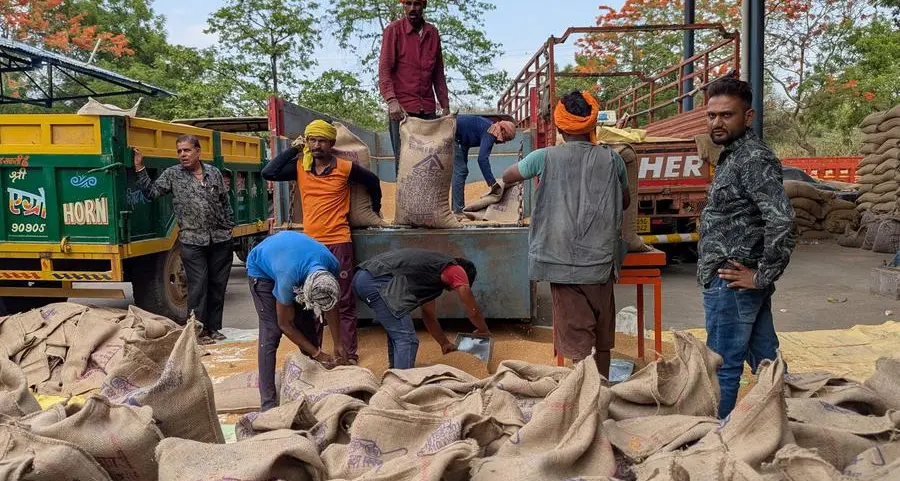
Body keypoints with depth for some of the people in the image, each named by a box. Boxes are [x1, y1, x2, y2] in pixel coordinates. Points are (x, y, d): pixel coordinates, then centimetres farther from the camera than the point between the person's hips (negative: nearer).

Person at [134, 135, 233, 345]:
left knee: (218, 285, 8)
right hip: (192, 241, -3)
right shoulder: (172, 174, 3)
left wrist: (229, 228, 12)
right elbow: (151, 192, -2)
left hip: (220, 240, 3)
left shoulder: (214, 173, 8)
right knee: (198, 286, -3)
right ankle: (198, 330, 8)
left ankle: (213, 327, 20)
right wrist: (140, 168, -10)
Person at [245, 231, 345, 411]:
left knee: (311, 326, -3)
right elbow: (285, 325, -25)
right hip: (261, 268, -5)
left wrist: (338, 346, -12)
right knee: (271, 332, -17)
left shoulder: (333, 266, -29)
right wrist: (318, 353, -21)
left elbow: (330, 307, -12)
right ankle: (268, 403, -15)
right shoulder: (288, 280, -42)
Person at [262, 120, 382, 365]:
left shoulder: (345, 168, -3)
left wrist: (375, 210, 22)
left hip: (338, 243, -3)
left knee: (344, 302, 1)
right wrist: (294, 149, -4)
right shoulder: (300, 168, 4)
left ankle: (349, 354, 7)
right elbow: (268, 173, -9)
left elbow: (372, 181, 13)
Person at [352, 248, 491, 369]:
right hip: (377, 280, -11)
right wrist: (484, 331, 29)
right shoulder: (455, 270, 6)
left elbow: (428, 314, 37)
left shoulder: (432, 277, 30)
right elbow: (473, 311, 11)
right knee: (407, 339, -7)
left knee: (396, 334, 24)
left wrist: (445, 343, 43)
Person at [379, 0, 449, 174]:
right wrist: (391, 100, -20)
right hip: (402, 108, -4)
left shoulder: (433, 33, 14)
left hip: (428, 109, 4)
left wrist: (445, 106, 13)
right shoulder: (394, 30, 1)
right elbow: (384, 69, -6)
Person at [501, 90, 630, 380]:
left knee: (577, 339, 3)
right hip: (601, 263, 3)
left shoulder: (547, 157, -6)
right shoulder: (611, 159, 0)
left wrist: (538, 170, 28)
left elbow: (506, 178, 12)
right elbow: (624, 202, 17)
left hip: (563, 265, -2)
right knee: (602, 337, 18)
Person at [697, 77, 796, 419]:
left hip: (731, 283, -10)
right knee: (765, 360, 16)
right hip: (738, 284, 10)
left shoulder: (753, 158, -16)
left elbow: (782, 222, -27)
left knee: (723, 366, 2)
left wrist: (763, 276, -18)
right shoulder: (735, 155, 14)